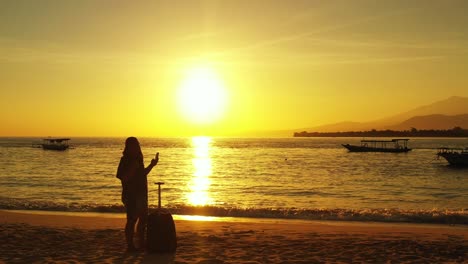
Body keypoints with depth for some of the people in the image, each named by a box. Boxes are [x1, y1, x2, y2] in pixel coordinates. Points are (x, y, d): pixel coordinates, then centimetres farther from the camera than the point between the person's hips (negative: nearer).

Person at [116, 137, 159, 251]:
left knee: (143, 218, 13)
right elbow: (123, 178, -20)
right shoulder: (125, 160, -12)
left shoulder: (138, 159, 13)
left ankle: (141, 243, 23)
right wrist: (133, 168, -27)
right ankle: (130, 245, 2)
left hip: (141, 194, 9)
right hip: (131, 195, -9)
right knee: (131, 220, -5)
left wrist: (151, 165, 15)